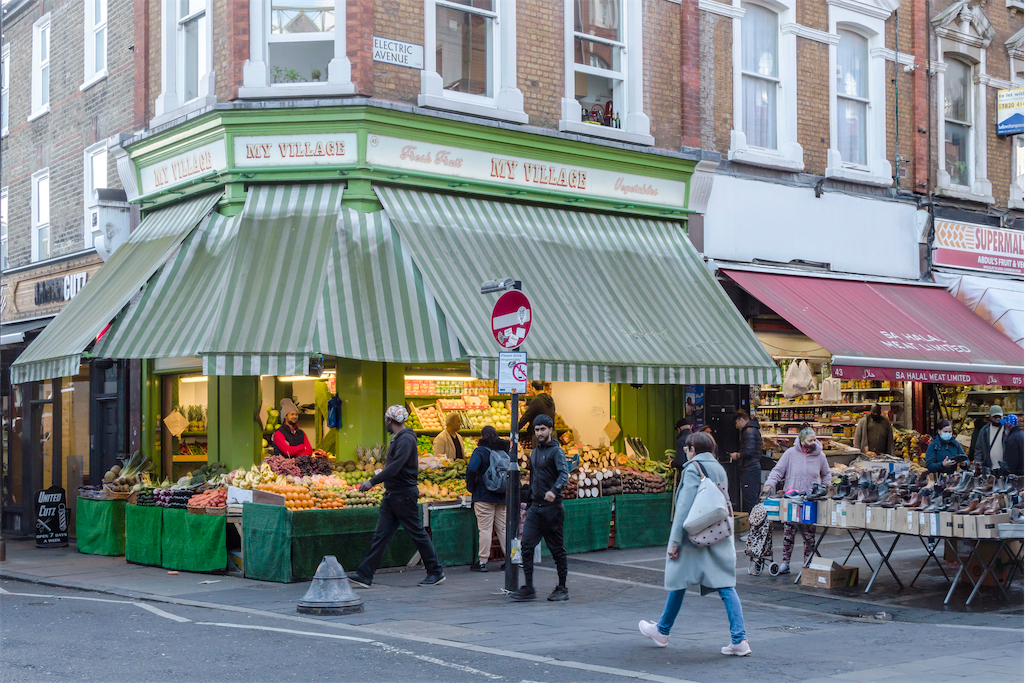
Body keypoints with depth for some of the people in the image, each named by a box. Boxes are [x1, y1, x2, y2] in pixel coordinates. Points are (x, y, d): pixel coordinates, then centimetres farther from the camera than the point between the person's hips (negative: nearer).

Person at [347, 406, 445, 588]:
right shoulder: (397, 438, 15)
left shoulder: (406, 439, -16)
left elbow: (396, 467, -26)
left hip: (404, 494, -9)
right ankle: (364, 575, 3)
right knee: (381, 535, 5)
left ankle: (436, 573, 11)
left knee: (418, 534, 0)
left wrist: (373, 481, -26)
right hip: (392, 495, 9)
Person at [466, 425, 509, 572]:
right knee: (503, 528, 12)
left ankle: (482, 562, -3)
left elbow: (471, 469, -22)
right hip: (502, 496, 5)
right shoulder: (505, 450, 9)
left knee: (484, 529, -4)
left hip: (483, 496, -5)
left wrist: (471, 487, -9)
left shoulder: (480, 451, -8)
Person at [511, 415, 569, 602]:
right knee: (526, 545, -4)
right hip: (535, 507, 6)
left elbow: (564, 474, -24)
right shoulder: (534, 453, 16)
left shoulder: (556, 451, -7)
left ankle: (562, 589, 13)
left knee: (557, 549, 2)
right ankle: (528, 588, -2)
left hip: (552, 508, -6)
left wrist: (554, 490, -42)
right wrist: (528, 504, 23)